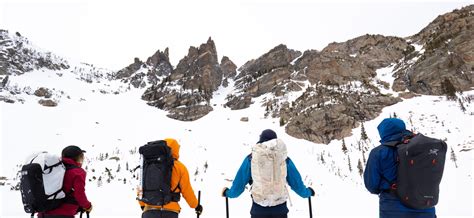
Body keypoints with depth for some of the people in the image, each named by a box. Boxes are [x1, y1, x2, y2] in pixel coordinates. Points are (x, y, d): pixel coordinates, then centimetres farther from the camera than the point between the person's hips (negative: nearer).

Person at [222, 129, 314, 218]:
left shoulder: (251, 159, -4)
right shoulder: (284, 159, -2)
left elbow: (239, 183, 3)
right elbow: (296, 183, 7)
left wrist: (228, 192, 23)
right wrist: (308, 192, 27)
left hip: (258, 210, 0)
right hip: (280, 210, 1)